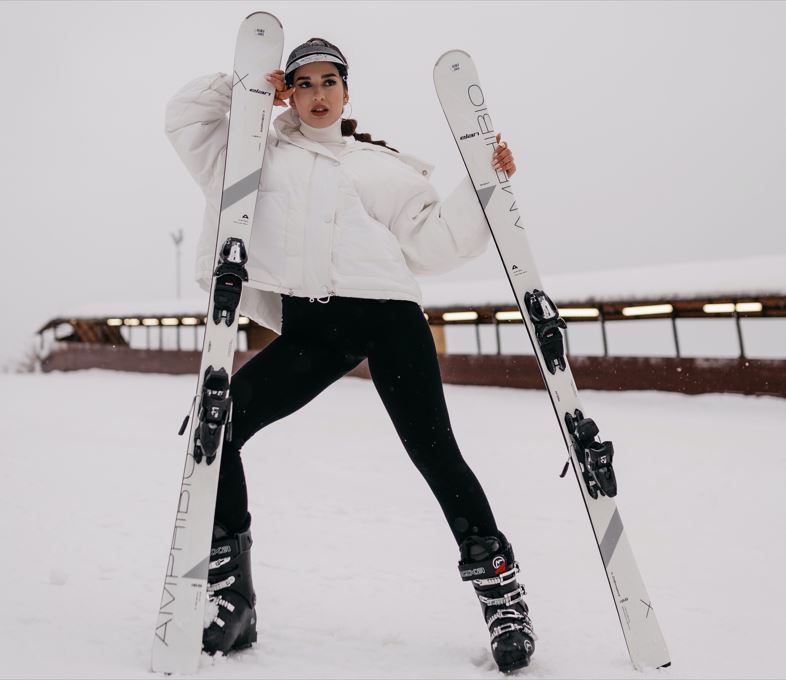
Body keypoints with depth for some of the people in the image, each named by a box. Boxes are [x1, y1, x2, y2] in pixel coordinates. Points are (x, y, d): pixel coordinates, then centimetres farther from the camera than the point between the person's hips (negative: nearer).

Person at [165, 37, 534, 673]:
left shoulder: (382, 165, 19)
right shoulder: (261, 156, 23)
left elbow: (431, 242, 11)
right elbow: (188, 118, 19)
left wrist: (483, 186, 1)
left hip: (386, 316, -2)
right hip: (306, 331, 2)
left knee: (435, 452, -8)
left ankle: (502, 592, 10)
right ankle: (230, 599, 3)